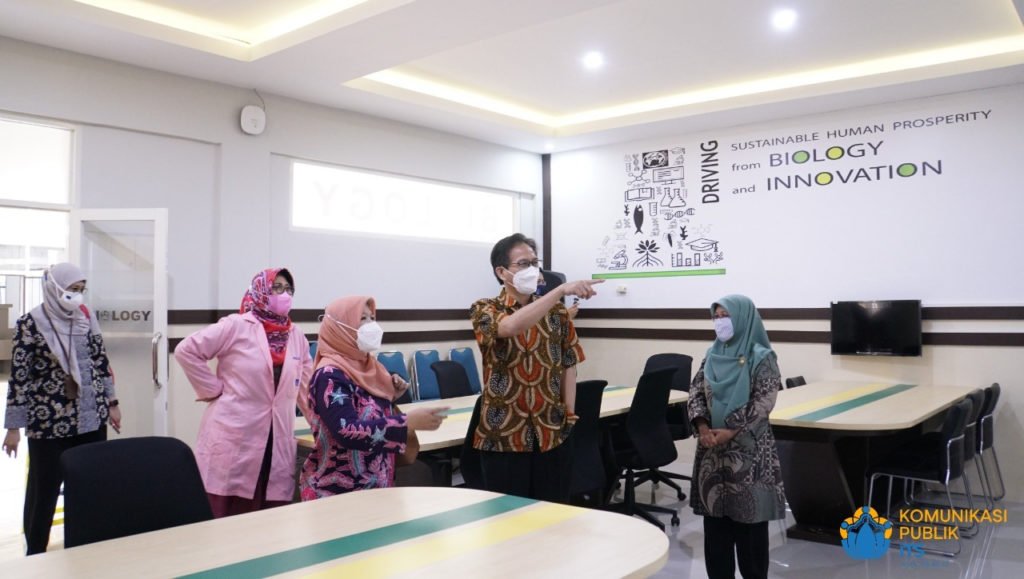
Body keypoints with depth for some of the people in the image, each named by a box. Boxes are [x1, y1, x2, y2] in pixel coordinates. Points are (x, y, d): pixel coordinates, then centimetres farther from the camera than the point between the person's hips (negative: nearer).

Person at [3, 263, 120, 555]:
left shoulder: (85, 317, 4)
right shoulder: (30, 324, -8)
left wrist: (111, 402, 12)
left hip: (91, 418, 4)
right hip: (48, 423, -4)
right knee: (43, 490, 5)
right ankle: (36, 555, 21)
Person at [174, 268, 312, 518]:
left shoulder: (296, 336, 10)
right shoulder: (236, 327, -6)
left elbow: (305, 373, 26)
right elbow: (186, 350, -7)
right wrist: (213, 389, -7)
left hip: (277, 440, 5)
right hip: (234, 435, -5)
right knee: (223, 518, 1)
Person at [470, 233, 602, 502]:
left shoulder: (556, 311, 7)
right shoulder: (485, 309, -4)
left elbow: (568, 365, 8)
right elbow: (510, 327, -27)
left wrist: (570, 418, -1)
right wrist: (561, 290, -33)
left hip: (552, 433, 3)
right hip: (504, 433, -3)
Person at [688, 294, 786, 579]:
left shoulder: (761, 357, -8)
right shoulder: (713, 354, 8)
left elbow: (764, 401, -15)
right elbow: (696, 391, 5)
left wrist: (730, 431, -18)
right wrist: (702, 426, -10)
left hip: (748, 448, -5)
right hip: (712, 447, 5)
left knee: (749, 517, 2)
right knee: (714, 514, 10)